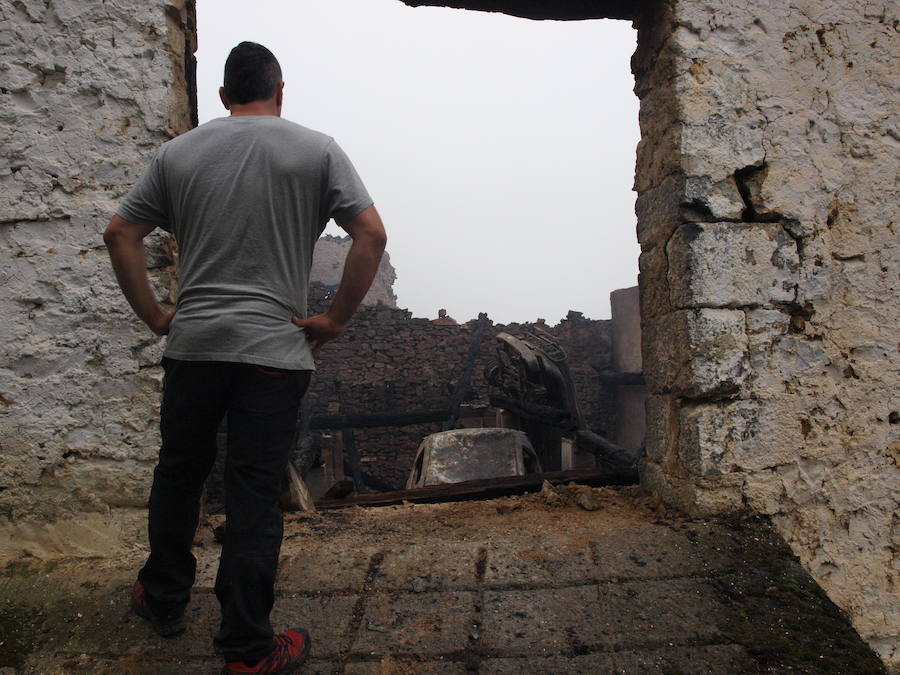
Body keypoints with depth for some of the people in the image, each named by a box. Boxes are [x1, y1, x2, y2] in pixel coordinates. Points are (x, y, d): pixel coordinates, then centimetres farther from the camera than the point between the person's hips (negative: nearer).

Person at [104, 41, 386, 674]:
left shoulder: (178, 153, 10)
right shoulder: (318, 149, 2)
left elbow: (120, 234, 8)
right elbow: (372, 235, -8)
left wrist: (155, 315, 11)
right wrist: (335, 319, -4)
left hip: (192, 344, 3)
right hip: (276, 350, -3)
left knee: (179, 472, 20)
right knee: (256, 493, 2)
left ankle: (164, 598, 39)